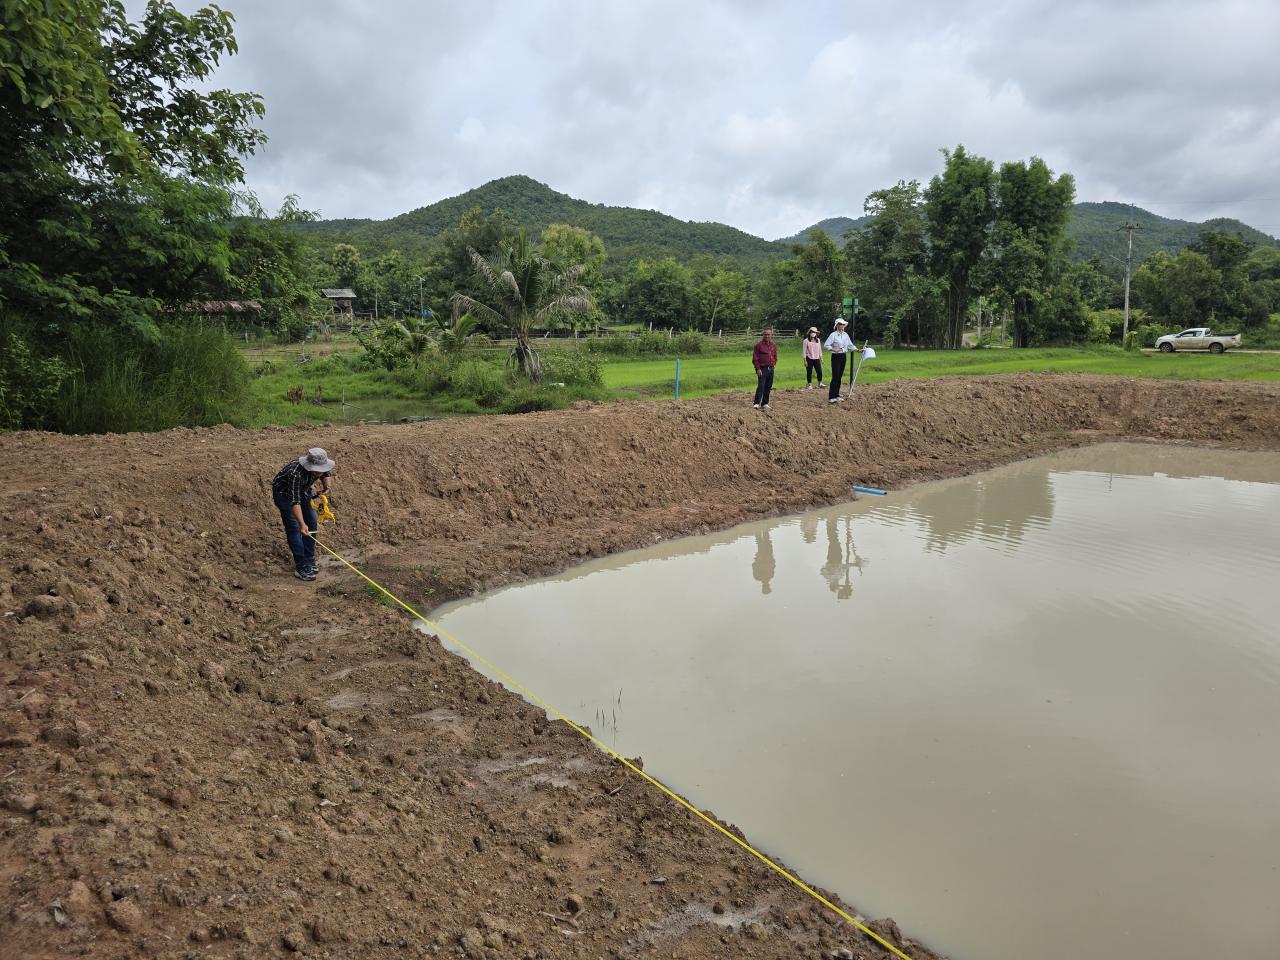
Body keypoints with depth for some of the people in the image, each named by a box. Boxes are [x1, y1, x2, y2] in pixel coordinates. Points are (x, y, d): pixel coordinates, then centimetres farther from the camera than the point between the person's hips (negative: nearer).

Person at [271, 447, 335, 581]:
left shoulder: (320, 466, -23)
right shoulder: (295, 473, -43)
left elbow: (327, 474, 2)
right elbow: (294, 501, -45)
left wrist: (326, 487, -19)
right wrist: (302, 524, -52)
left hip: (303, 490, 7)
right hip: (284, 493, -7)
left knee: (311, 521, 4)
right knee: (294, 527, -13)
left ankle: (309, 561, 16)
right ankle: (301, 567, -11)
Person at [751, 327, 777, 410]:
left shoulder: (773, 345, 12)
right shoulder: (759, 345, -5)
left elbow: (775, 356, 27)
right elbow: (755, 358, -7)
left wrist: (774, 363, 12)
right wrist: (758, 368, -13)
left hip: (771, 369, 6)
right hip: (762, 369, -6)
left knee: (768, 387, 9)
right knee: (761, 386, -13)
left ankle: (765, 403, 17)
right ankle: (756, 403, -14)